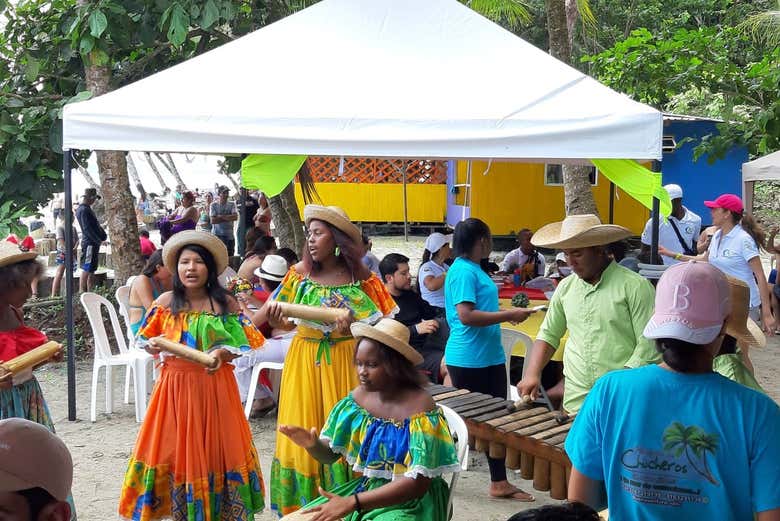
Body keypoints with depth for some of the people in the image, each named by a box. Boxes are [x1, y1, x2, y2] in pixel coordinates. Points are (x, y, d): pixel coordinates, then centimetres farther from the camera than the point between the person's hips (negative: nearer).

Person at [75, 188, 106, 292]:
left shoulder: (86, 209, 18)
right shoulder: (83, 210, -13)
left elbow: (95, 225, 23)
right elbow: (87, 228, -19)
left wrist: (103, 235, 12)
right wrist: (98, 240, -16)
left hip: (93, 243, 11)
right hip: (90, 243, -11)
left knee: (91, 270, 13)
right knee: (86, 270, -9)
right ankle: (82, 294, -8)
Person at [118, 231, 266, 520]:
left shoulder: (225, 303, -4)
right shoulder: (166, 302, 1)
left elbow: (243, 345, -3)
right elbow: (146, 342, 8)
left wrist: (222, 353, -22)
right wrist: (153, 346, -14)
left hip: (214, 387, -1)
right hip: (175, 386, 2)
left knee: (213, 448, 6)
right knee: (175, 447, 6)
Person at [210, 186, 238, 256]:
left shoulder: (232, 204, 6)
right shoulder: (214, 205, 1)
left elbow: (235, 217, -9)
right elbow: (213, 220, -10)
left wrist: (221, 216, -11)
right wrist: (228, 218, -8)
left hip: (229, 235, 2)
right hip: (217, 234, -2)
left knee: (230, 257, 4)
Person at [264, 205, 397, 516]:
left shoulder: (360, 277, -4)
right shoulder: (300, 273, 0)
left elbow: (381, 324, -7)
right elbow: (285, 323, 3)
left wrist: (355, 327, -25)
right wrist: (274, 318, -19)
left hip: (346, 364, -1)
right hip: (305, 363, 1)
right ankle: (302, 506, 22)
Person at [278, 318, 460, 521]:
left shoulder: (419, 406, -18)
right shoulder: (359, 396, -1)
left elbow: (418, 483, -22)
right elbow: (329, 453, 4)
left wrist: (352, 503, -27)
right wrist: (312, 444, -20)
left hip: (411, 502, -6)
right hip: (365, 490, 6)